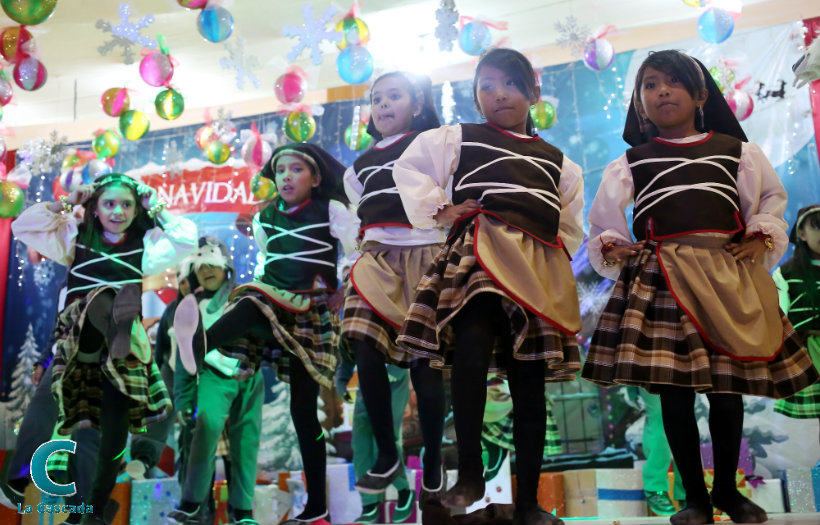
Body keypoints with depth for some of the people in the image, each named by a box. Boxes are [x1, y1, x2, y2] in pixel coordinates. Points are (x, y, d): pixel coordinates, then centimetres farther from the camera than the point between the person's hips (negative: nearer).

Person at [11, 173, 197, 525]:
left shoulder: (145, 245, 14)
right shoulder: (76, 237, 15)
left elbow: (188, 238, 2)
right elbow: (23, 227, 12)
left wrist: (156, 208, 11)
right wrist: (65, 204, 10)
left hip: (124, 342, -3)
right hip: (77, 336, 4)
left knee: (116, 425, -8)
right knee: (101, 295, -27)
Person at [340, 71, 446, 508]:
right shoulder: (361, 165, 21)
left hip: (425, 256, -4)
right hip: (376, 258, 4)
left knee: (424, 362, -6)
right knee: (366, 353, -13)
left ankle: (432, 467, 8)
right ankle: (387, 457, 3)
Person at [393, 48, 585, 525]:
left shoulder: (558, 162, 26)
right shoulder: (459, 138, 18)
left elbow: (570, 229, 25)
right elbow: (409, 167, 10)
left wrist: (560, 262, 7)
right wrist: (437, 211, 0)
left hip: (540, 271, 3)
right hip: (478, 255, -3)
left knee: (531, 386, 2)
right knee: (472, 348, -31)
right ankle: (470, 473, -18)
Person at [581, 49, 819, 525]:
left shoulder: (737, 151, 12)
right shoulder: (630, 163, 10)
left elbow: (772, 199, 20)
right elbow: (604, 224, 14)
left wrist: (762, 236, 3)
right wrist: (609, 247, -5)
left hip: (727, 276, 1)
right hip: (661, 283, -1)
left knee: (727, 390, 6)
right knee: (675, 393, 0)